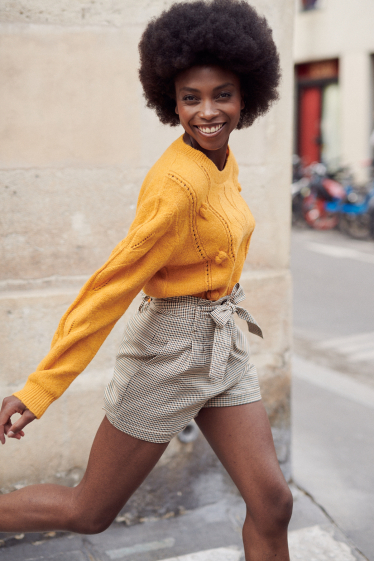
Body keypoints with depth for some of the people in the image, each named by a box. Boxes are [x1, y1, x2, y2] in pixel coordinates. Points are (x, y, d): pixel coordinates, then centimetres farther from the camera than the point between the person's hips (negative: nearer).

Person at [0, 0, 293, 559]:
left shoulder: (222, 162, 3)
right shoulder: (179, 183, -24)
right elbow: (112, 284, -25)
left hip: (223, 346, 8)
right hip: (171, 350, -8)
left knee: (272, 502, 5)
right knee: (89, 513, 8)